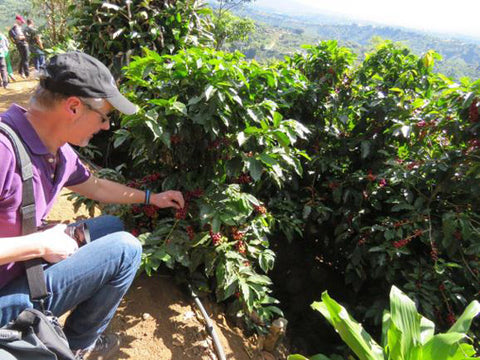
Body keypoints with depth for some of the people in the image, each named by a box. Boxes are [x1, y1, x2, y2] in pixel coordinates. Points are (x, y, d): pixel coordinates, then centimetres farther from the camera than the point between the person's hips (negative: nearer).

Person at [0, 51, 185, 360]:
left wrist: (152, 198, 22)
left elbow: (96, 186, 16)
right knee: (125, 249, -13)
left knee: (112, 226, 15)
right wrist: (40, 245, -26)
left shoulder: (58, 151, -2)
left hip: (26, 264, 9)